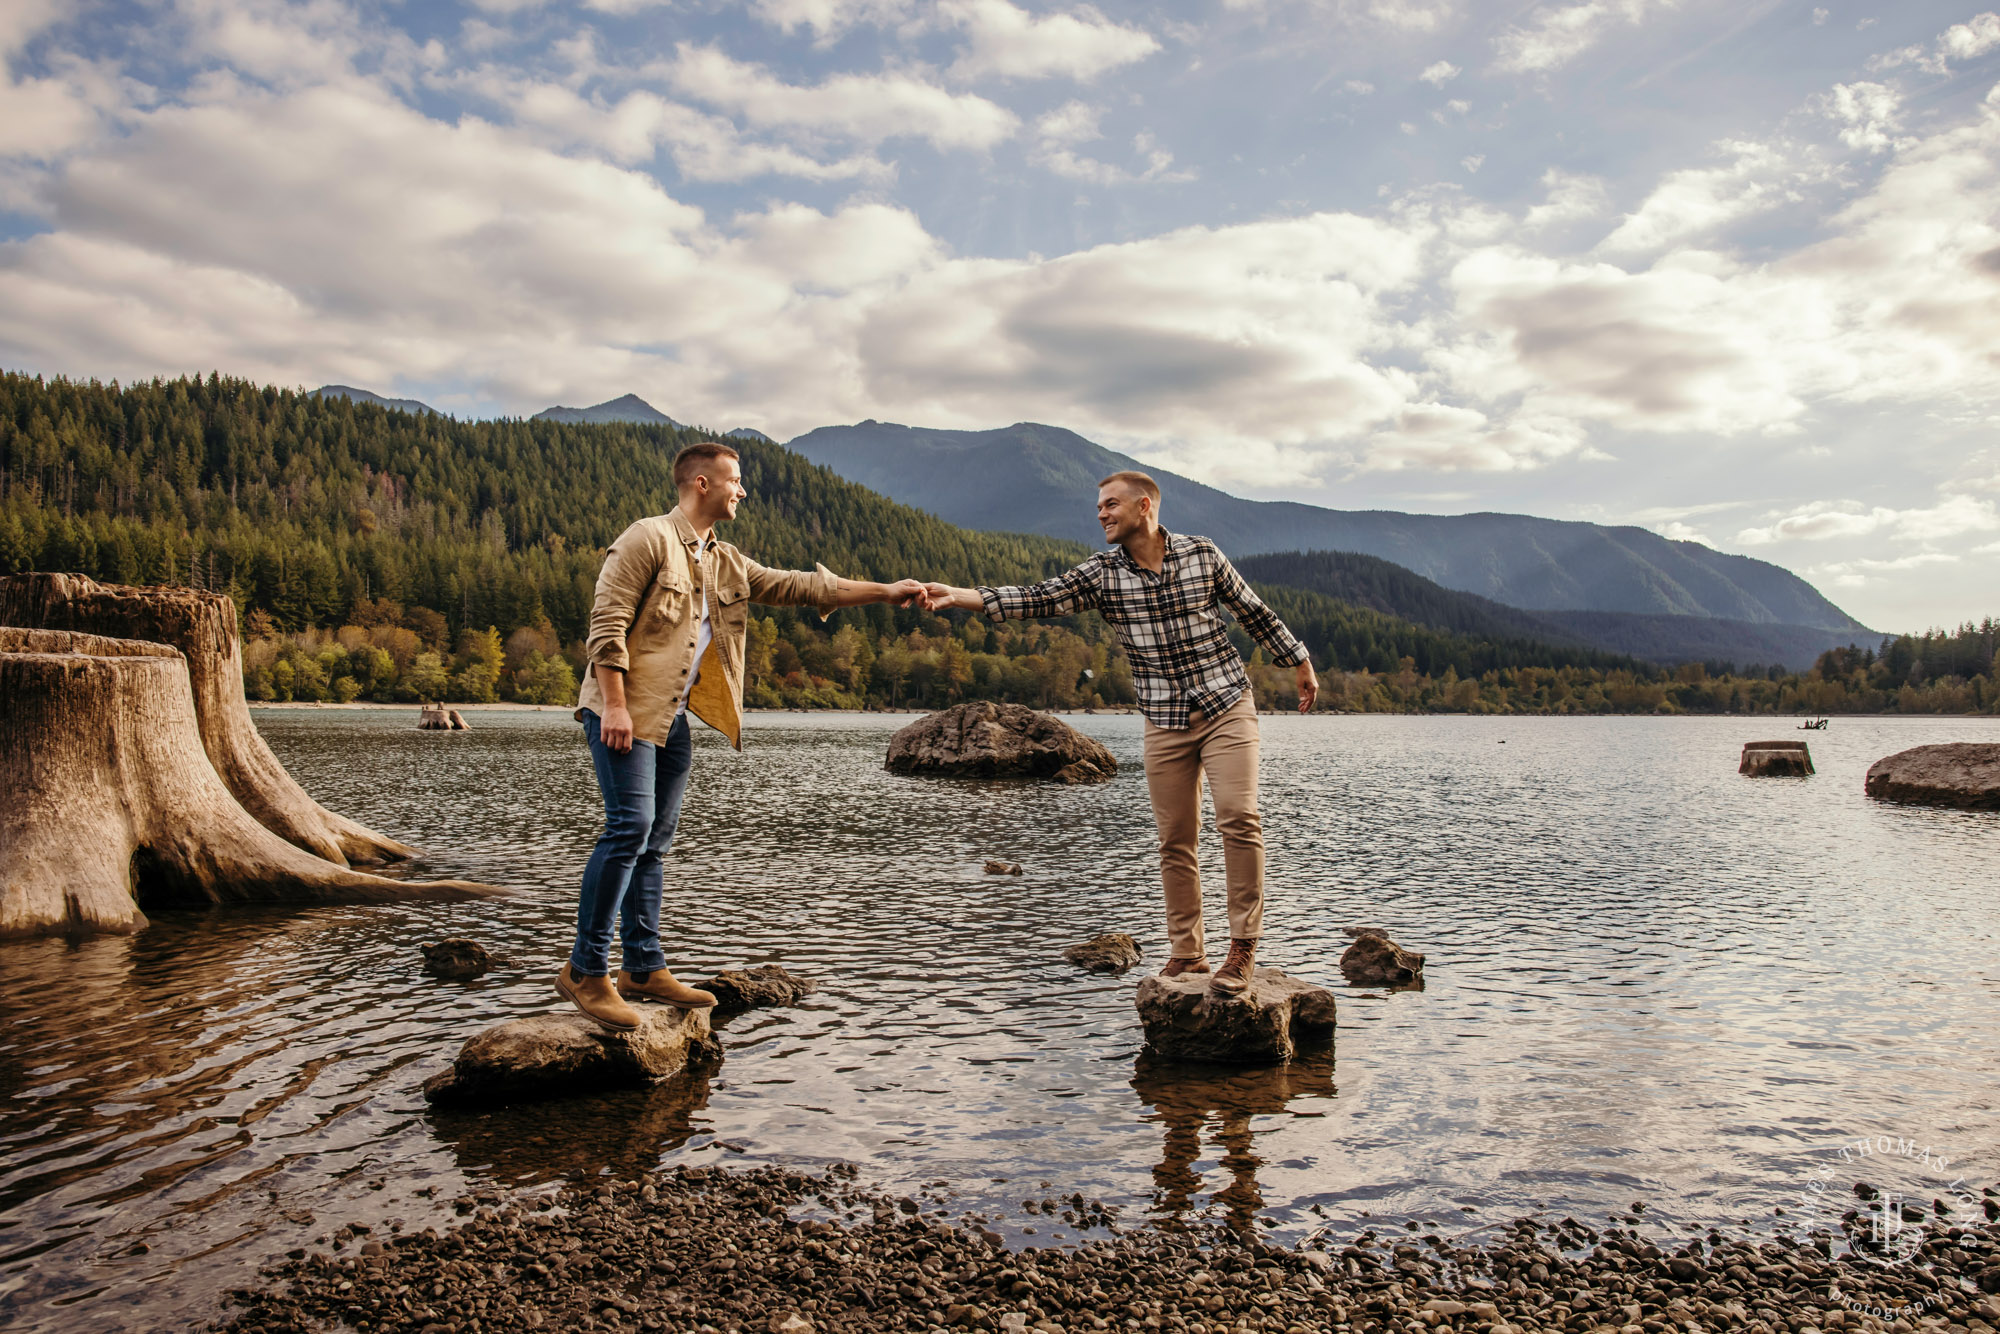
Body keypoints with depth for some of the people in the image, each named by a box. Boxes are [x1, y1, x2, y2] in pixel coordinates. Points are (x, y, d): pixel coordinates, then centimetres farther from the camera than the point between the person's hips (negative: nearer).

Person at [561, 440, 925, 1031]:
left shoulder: (726, 562, 17)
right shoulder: (647, 538, -7)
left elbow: (799, 585, 14)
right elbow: (607, 624, -13)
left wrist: (887, 591, 9)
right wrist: (615, 707, -21)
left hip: (673, 717, 8)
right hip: (624, 710, -8)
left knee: (654, 840, 8)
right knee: (630, 825, -16)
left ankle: (644, 968, 13)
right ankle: (585, 970, -9)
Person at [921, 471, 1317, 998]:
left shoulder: (1202, 554, -2)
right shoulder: (1100, 573, -1)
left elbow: (1254, 612, 9)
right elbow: (1037, 599, -12)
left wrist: (1300, 663, 18)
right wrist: (958, 596, -23)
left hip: (1227, 706, -2)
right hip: (1165, 722, 2)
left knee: (1239, 818, -15)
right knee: (1175, 839, 4)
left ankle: (1243, 948, -4)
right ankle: (1187, 953, 17)